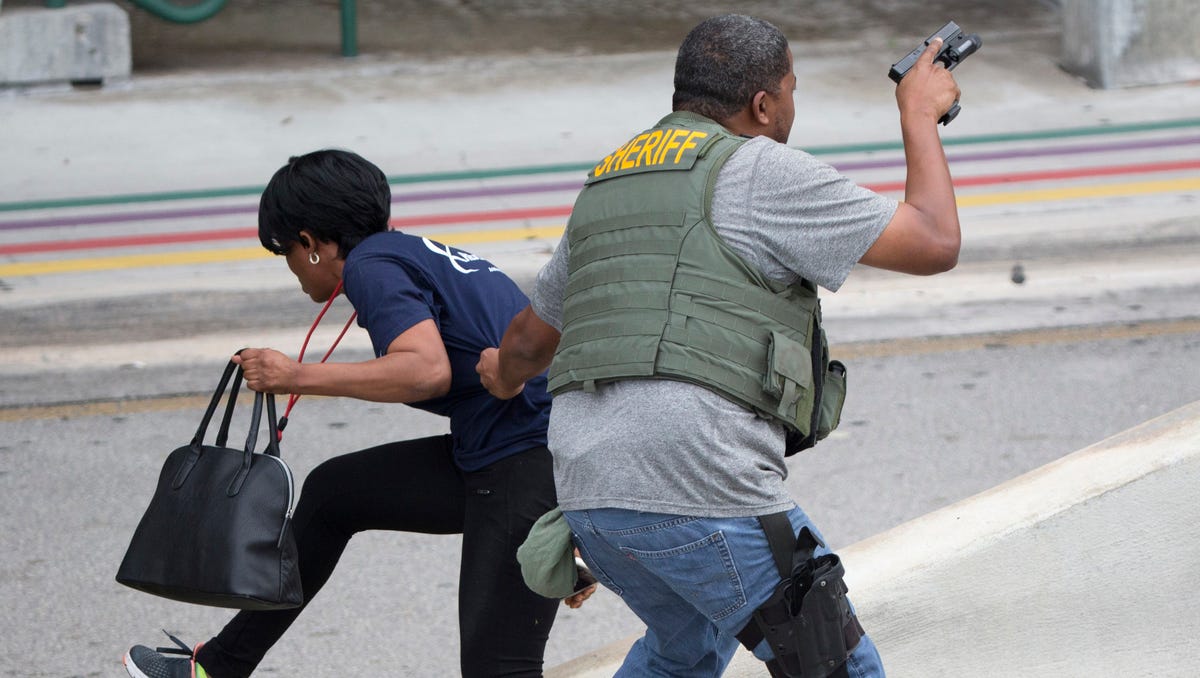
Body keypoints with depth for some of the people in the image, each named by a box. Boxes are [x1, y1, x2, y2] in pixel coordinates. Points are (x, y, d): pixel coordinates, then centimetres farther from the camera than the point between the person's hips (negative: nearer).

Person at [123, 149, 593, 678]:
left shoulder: (372, 266, -8)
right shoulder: (416, 254, 22)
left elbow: (429, 371, -26)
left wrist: (297, 376, -17)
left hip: (525, 465, -10)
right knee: (332, 493, 21)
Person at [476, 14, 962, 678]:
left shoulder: (607, 185, 21)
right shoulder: (759, 170, -2)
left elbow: (530, 336, 35)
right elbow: (934, 243, -2)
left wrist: (506, 375, 60)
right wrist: (920, 113, 14)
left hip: (587, 496, 8)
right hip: (701, 496, -8)